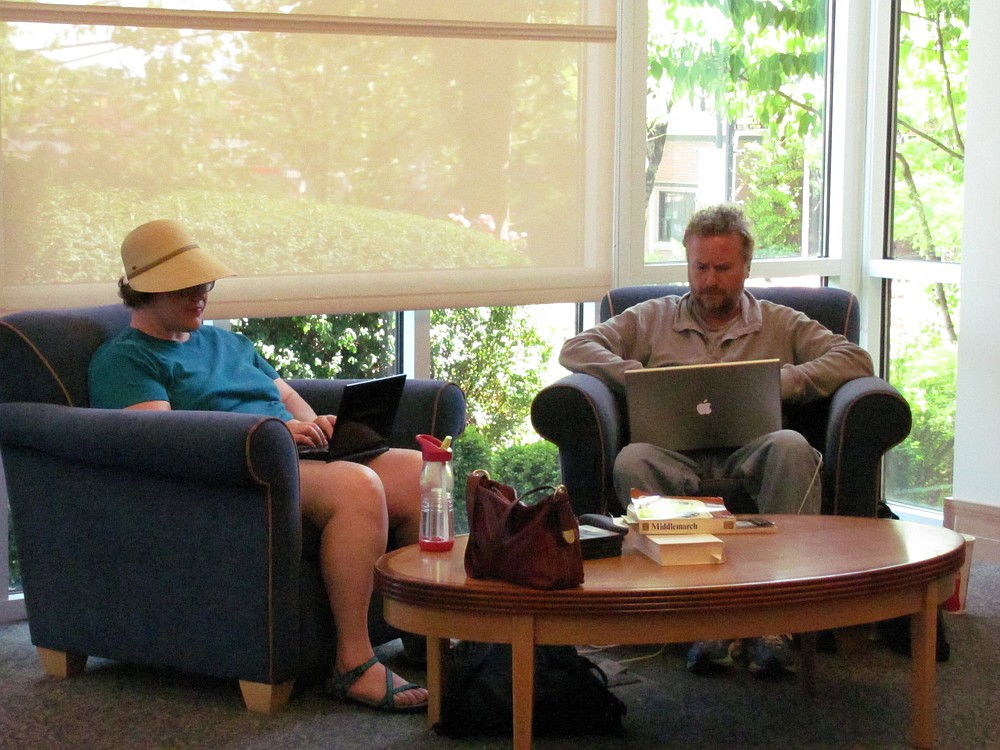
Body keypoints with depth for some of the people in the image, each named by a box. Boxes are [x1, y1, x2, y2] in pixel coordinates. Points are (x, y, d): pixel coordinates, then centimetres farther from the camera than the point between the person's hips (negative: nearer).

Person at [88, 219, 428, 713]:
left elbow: (288, 396, 30)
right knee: (357, 485, -35)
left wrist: (315, 426, 4)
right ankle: (353, 664, -32)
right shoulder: (123, 360, 3)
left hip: (303, 456, 8)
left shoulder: (226, 342, 29)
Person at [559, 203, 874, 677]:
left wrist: (779, 381, -4)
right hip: (676, 457, 0)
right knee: (631, 460, -35)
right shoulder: (653, 318, 26)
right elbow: (576, 349, 15)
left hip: (748, 455, 0)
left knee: (791, 447, -36)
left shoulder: (781, 324, 24)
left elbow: (855, 361, 10)